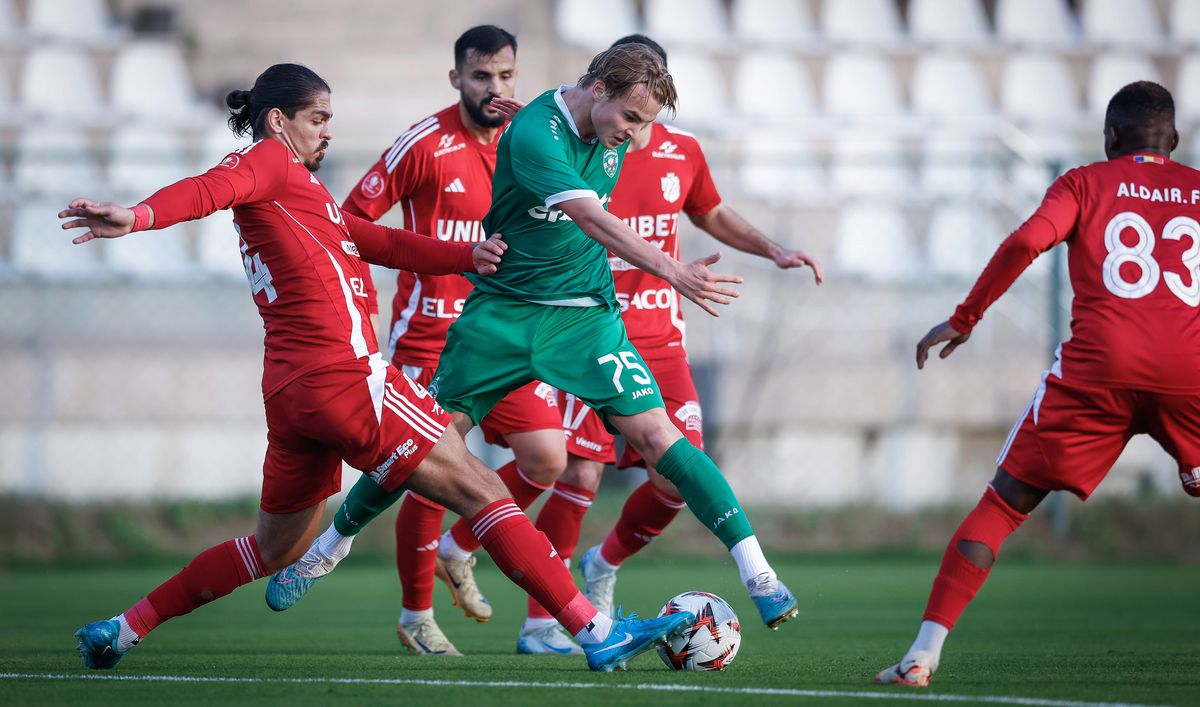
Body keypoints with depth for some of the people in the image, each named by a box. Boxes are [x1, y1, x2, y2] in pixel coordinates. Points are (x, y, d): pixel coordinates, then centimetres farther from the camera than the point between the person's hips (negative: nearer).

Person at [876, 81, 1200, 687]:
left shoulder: (1085, 182, 15)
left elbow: (1028, 241, -2)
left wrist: (964, 319, 3)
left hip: (1100, 363, -1)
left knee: (1004, 502, 6)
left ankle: (924, 654, -3)